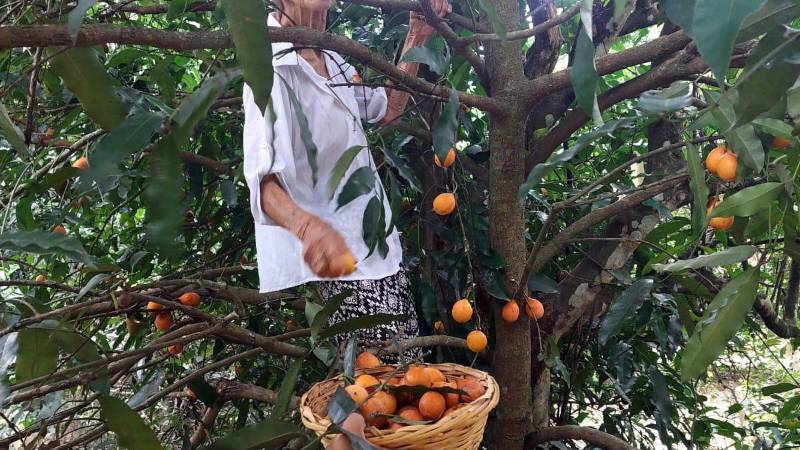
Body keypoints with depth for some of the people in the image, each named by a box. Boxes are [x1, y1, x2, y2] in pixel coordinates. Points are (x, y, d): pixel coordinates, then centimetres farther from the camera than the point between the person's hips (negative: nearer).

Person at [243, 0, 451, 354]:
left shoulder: (334, 61, 12)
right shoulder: (270, 69, -14)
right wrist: (307, 226, -45)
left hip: (375, 242, 8)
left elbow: (388, 108, 25)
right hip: (336, 251, -8)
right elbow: (262, 178, -24)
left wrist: (417, 38, 15)